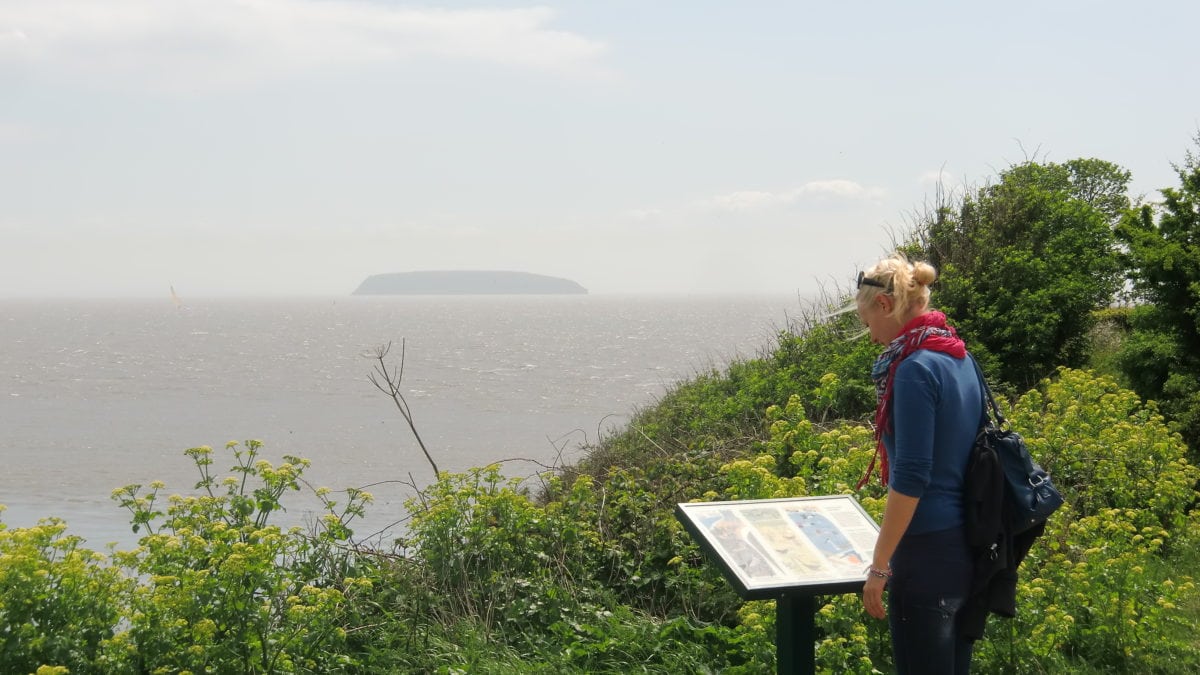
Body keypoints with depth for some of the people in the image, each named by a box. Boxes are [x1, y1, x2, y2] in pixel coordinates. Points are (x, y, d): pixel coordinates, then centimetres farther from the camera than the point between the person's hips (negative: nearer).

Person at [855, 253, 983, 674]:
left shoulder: (915, 368, -17)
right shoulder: (960, 359, 10)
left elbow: (910, 479, -20)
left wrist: (879, 566, -15)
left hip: (928, 552, -9)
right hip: (968, 545, 9)